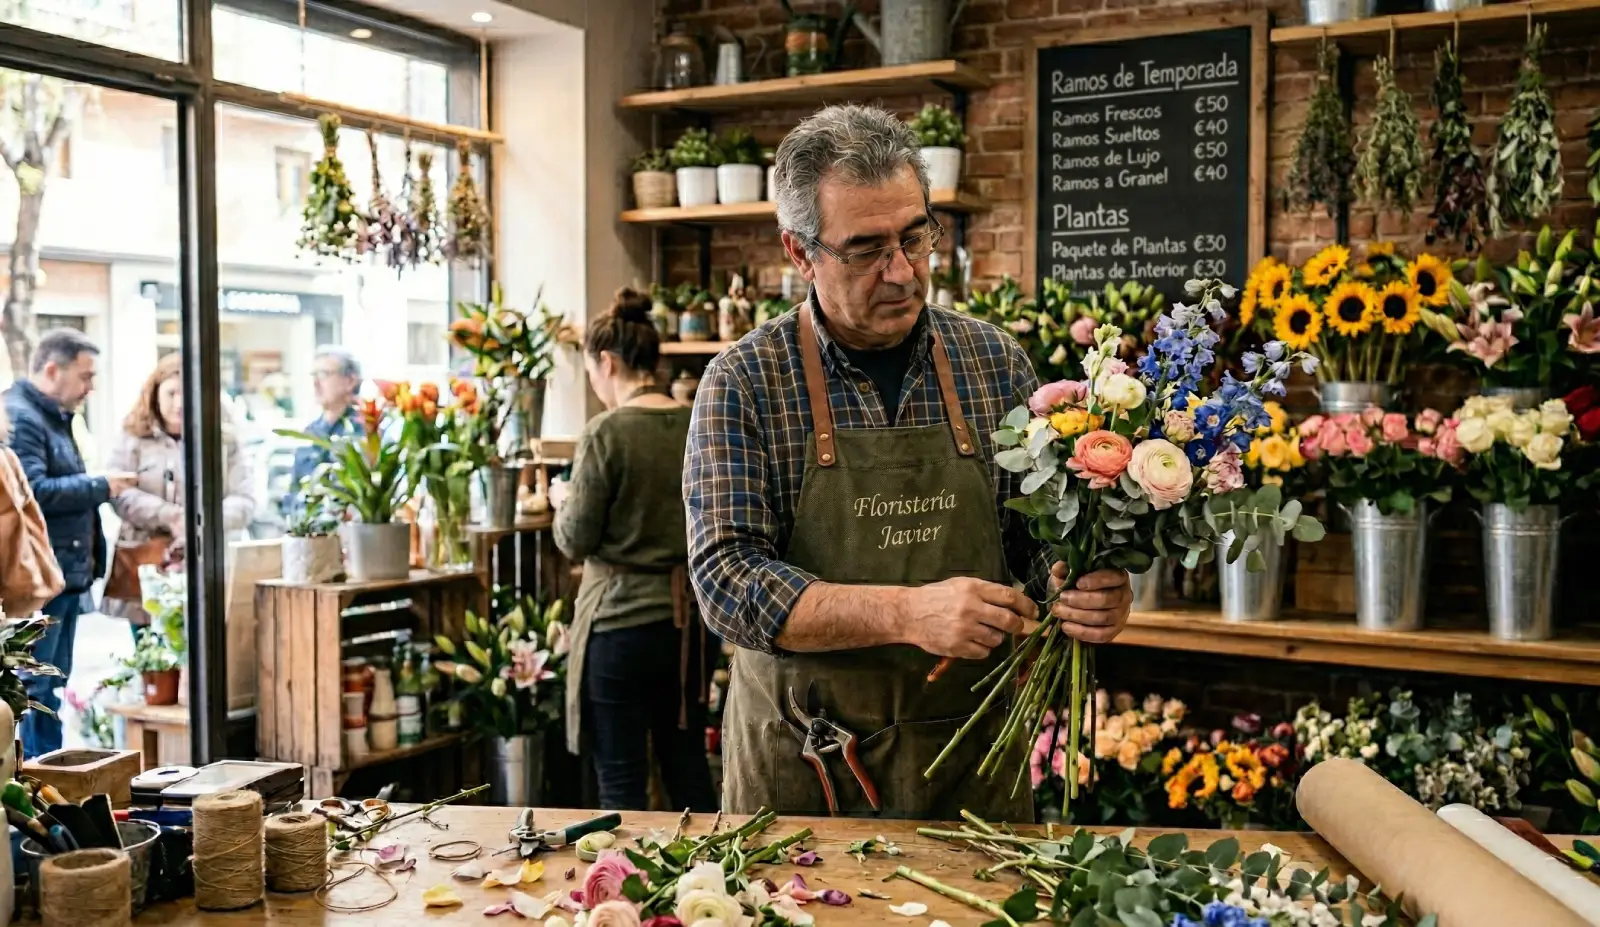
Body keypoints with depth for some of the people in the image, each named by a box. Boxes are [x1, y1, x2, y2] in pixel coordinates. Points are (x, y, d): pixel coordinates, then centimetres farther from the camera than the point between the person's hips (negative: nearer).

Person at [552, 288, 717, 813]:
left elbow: (575, 542, -10)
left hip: (622, 618, -6)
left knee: (621, 780, 5)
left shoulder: (606, 432, -14)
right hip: (691, 616, 6)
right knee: (687, 760, 18)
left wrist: (564, 503, 9)